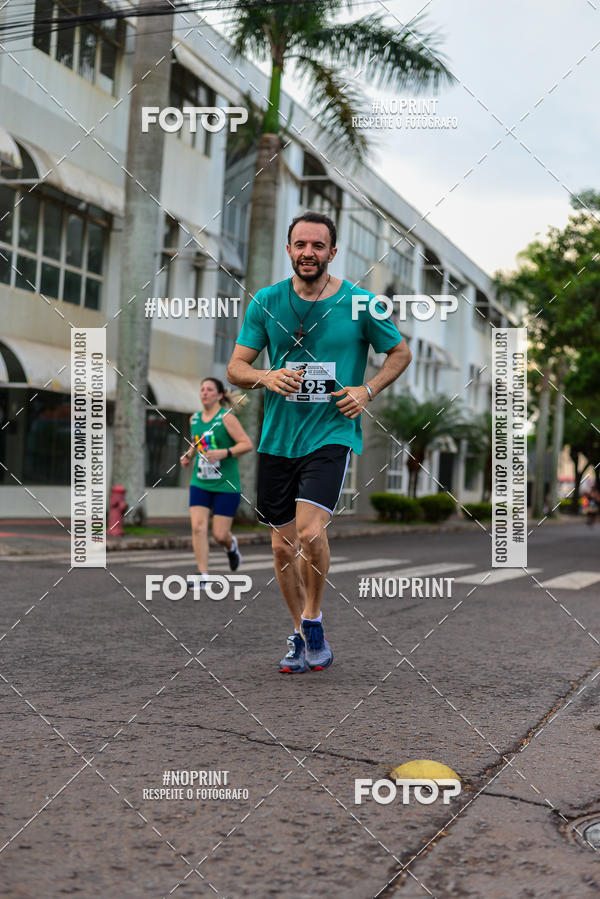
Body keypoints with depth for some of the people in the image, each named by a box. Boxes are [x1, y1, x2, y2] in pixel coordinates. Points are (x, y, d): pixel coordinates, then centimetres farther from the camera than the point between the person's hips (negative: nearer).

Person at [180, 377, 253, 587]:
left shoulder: (226, 417, -8)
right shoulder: (194, 418, 9)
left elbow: (247, 444, -12)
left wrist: (224, 453, -24)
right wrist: (189, 455, 9)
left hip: (225, 485, -4)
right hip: (199, 483, 4)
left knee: (219, 534, -2)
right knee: (198, 527, -12)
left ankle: (231, 546, 36)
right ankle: (203, 575, -5)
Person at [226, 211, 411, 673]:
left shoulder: (359, 303, -2)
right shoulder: (265, 302, 2)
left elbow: (401, 352, 11)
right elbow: (236, 367, 5)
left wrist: (367, 391, -4)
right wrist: (266, 378, -17)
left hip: (333, 433, -3)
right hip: (277, 438, 3)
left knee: (310, 531, -21)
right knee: (283, 546, 8)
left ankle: (313, 620, 4)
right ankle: (301, 633, 28)